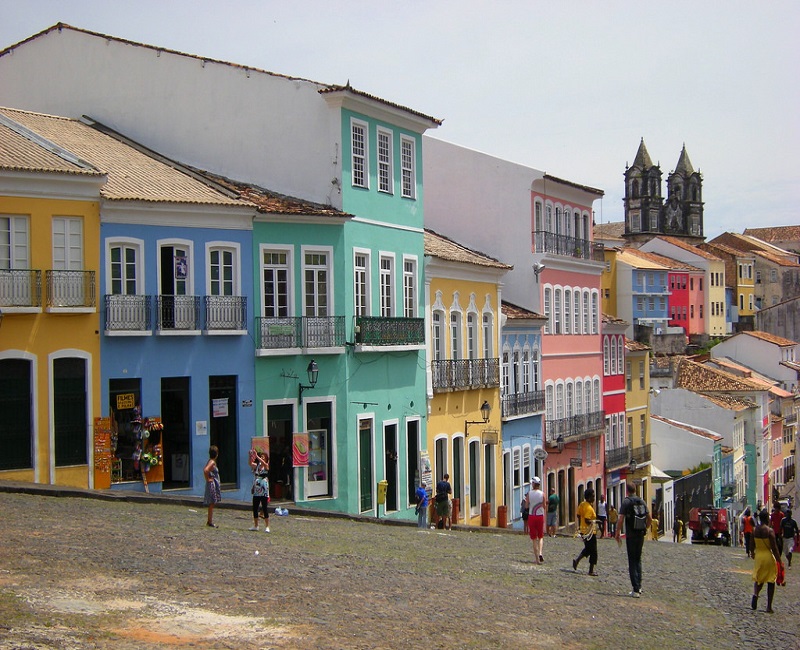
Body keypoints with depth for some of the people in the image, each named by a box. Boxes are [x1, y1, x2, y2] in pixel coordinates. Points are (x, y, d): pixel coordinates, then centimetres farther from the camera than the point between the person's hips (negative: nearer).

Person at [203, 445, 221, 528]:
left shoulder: (211, 461, 12)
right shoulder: (212, 462, -18)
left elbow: (205, 470, 24)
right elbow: (205, 470, -32)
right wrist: (208, 479, -20)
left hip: (213, 484, 10)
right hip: (212, 484, -10)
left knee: (211, 504, 14)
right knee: (211, 503, -5)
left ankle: (209, 521, 20)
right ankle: (210, 522, -2)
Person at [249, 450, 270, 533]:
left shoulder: (266, 466, -3)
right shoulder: (256, 466, 9)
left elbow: (263, 463, -25)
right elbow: (251, 463, -11)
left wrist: (256, 456, -33)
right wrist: (251, 456, -28)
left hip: (264, 492, -5)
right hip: (256, 491, 5)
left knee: (264, 509, -5)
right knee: (255, 509, 8)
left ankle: (267, 527, -1)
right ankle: (255, 526, 20)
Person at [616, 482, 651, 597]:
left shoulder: (626, 502, -8)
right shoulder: (642, 502, 8)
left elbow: (621, 519, -14)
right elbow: (649, 518, 12)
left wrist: (617, 533, -5)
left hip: (631, 535, -5)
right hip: (641, 535, 5)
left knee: (632, 561, -2)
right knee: (638, 560, 18)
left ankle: (636, 589, -6)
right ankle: (638, 586, 18)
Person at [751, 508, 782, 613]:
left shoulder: (755, 530, 0)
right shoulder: (770, 530, -16)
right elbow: (774, 547, -17)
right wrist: (779, 561, -11)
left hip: (758, 556, 5)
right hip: (768, 557, -5)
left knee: (758, 579, 18)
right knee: (771, 581, 6)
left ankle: (755, 594, -13)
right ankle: (769, 607, 6)